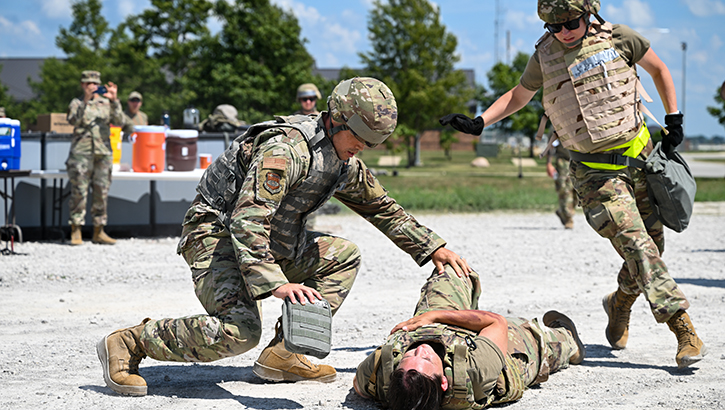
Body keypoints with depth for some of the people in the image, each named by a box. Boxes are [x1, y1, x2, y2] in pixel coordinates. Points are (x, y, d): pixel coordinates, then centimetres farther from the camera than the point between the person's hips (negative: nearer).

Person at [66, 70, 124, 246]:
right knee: (79, 192, -6)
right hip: (81, 152, -3)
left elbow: (119, 120, 2)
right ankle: (76, 231, -2)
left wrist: (114, 100, -10)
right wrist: (85, 101, -20)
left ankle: (99, 231, 12)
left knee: (102, 192, 5)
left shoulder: (106, 103, 15)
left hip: (103, 152, 3)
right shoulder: (77, 103, 7)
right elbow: (73, 120, -11)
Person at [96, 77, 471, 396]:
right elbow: (247, 220, -37)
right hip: (218, 235, -10)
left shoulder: (345, 163, 5)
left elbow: (383, 207, 22)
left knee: (343, 257, 9)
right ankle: (127, 344, -17)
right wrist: (276, 283, -47)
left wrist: (432, 248, 19)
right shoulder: (286, 149, -26)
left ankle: (281, 355, 1)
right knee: (239, 330, -30)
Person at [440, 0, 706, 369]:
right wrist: (477, 123, 7)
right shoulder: (544, 57, 1)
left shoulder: (618, 39, -2)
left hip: (640, 158, 2)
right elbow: (518, 96, 19)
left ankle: (619, 304, 34)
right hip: (595, 172, -2)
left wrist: (674, 120, 8)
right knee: (636, 246, -15)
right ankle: (684, 328, -16)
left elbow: (658, 69, 14)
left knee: (652, 243, 7)